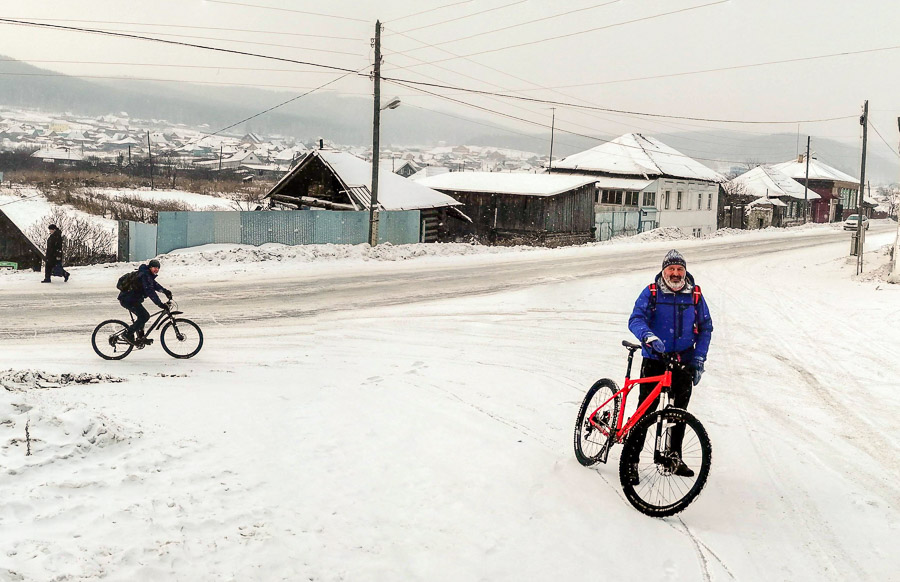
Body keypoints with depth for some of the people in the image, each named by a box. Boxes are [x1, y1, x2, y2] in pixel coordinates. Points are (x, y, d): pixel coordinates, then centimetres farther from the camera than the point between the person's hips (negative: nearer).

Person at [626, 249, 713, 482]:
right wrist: (648, 336, -36)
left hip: (684, 362, 3)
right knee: (645, 410, -7)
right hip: (654, 359, -3)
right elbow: (636, 319, -14)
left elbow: (705, 328, 8)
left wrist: (699, 360, 0)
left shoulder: (695, 295, 3)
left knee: (680, 411, 11)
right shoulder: (651, 293, -4)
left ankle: (675, 457, 25)